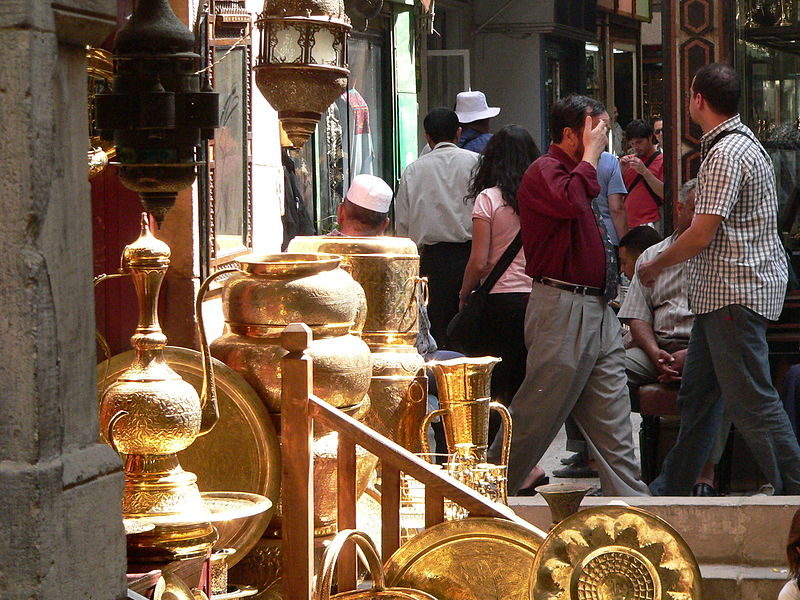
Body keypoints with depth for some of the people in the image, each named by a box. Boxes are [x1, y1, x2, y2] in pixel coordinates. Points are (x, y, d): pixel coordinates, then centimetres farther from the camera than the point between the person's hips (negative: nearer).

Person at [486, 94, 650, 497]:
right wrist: (590, 154, -17)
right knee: (538, 413, -5)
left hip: (596, 309, 10)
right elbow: (570, 201, -32)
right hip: (562, 309, -10)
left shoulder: (577, 172, 22)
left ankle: (630, 499, 8)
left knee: (611, 418, 7)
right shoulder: (544, 172, -9)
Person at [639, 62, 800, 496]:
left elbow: (702, 234, -20)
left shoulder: (727, 154, -19)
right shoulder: (741, 142, 15)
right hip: (720, 292, 11)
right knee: (697, 392, 16)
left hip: (736, 293, -11)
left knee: (750, 400, -7)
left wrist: (657, 266, -6)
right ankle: (673, 488, 24)